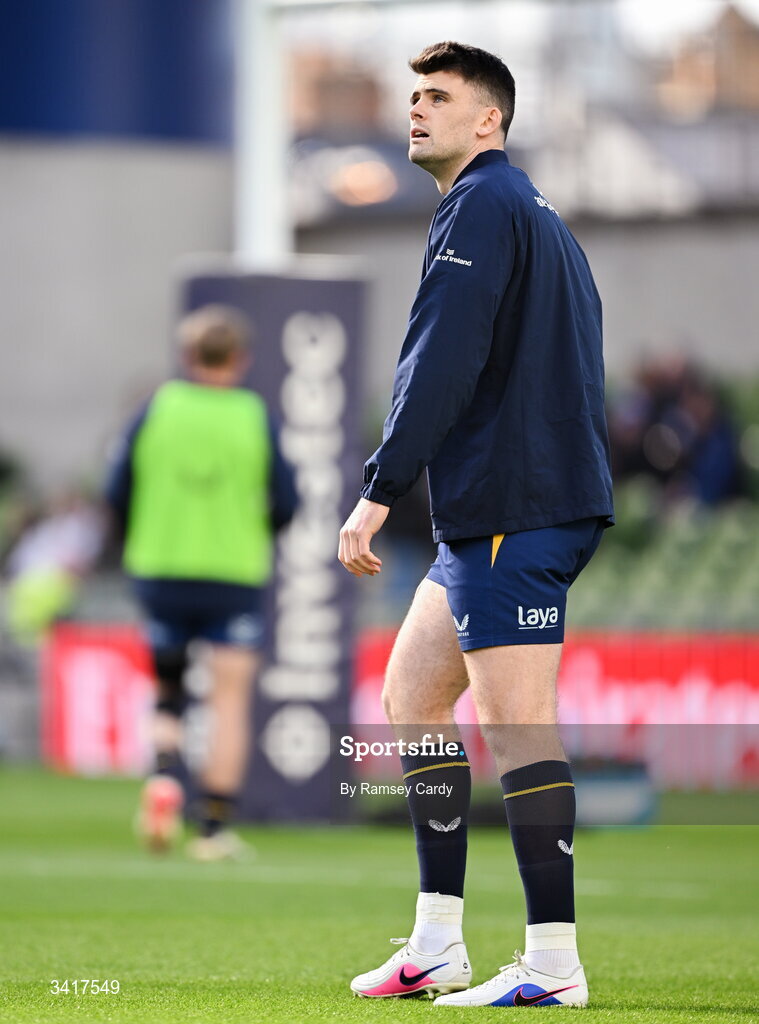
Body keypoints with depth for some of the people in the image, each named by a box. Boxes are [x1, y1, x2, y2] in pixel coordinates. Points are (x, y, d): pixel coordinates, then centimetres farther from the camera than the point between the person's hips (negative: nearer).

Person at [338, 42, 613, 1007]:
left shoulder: (480, 205, -9)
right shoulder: (536, 214, 22)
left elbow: (441, 361, -19)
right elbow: (563, 368, 24)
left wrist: (379, 492, -21)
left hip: (512, 510, -10)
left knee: (515, 720, -11)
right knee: (412, 697, 14)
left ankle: (553, 962, -12)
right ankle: (437, 946, 14)